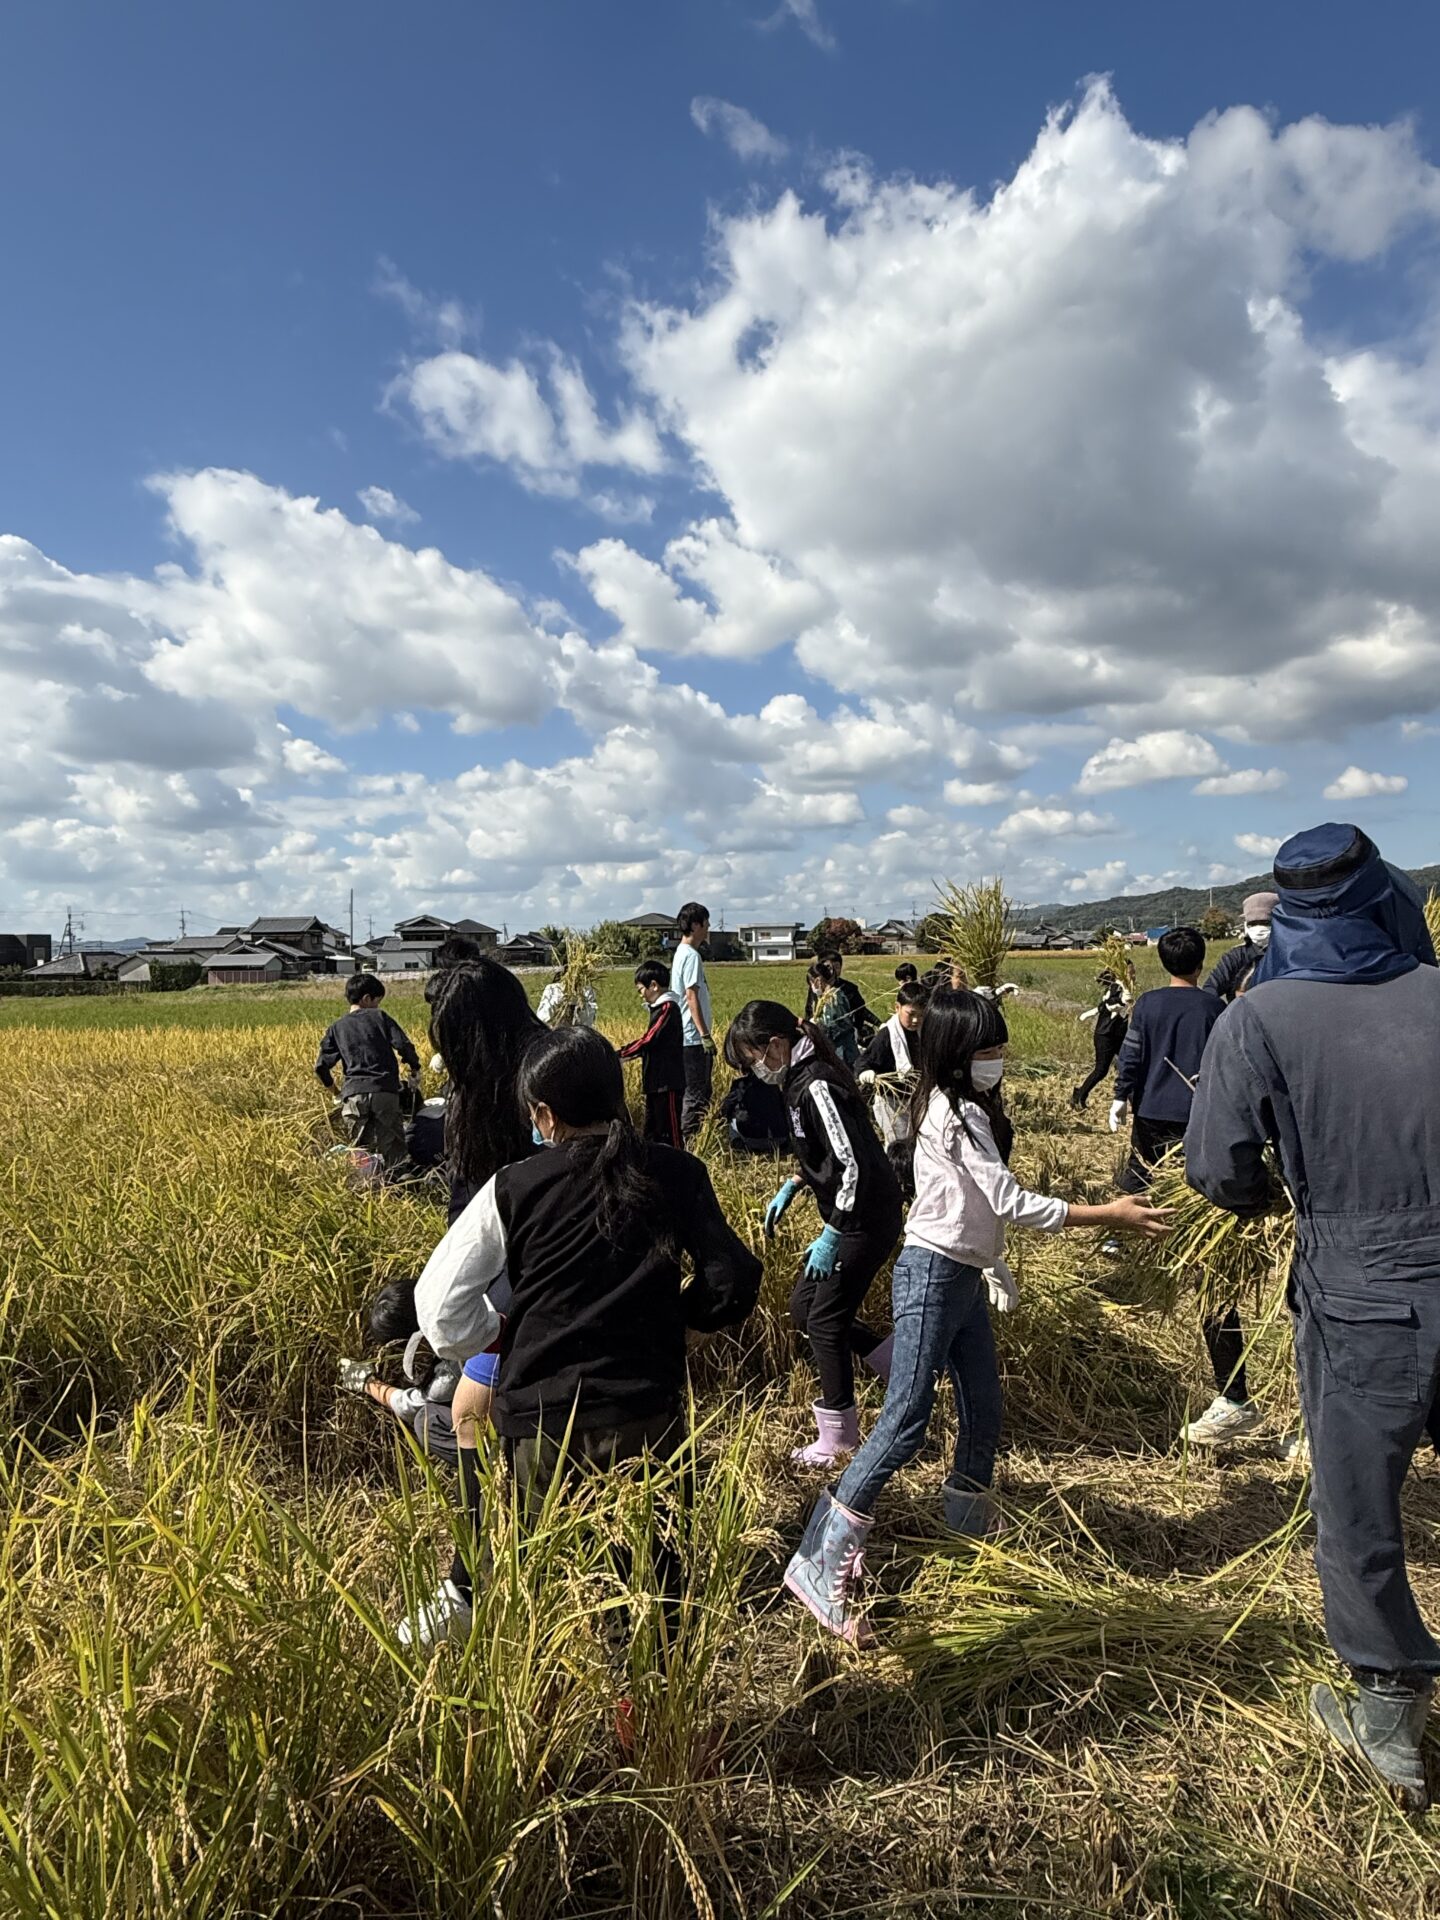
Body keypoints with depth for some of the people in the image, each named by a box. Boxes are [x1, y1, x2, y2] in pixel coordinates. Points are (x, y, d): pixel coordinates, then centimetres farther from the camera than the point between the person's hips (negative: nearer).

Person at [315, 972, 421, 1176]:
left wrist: (329, 1085, 31)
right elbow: (404, 1045, -1)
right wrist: (414, 1067, 16)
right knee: (394, 1148, 3)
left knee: (361, 1151, 6)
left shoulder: (336, 1028, 17)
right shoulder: (379, 1017, 9)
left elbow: (321, 1067, 12)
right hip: (384, 1092, -2)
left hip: (353, 1095, 2)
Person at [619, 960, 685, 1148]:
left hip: (667, 1084, -10)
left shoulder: (668, 1008, -16)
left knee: (670, 1132, -4)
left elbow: (648, 1040, -20)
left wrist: (620, 1055, -12)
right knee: (651, 1132, 15)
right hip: (657, 1083, 10)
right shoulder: (660, 1007, 14)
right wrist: (624, 1054, 9)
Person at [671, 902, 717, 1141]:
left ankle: (686, 1141, 20)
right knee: (696, 1094, -5)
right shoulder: (691, 955, -15)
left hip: (688, 1037, 10)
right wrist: (705, 1035, -20)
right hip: (694, 1037, -10)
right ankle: (688, 1141, -1)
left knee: (698, 1092, 15)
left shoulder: (682, 953, 16)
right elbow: (692, 997, -20)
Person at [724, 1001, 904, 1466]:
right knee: (803, 1306, 14)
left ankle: (837, 1438, 18)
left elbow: (855, 1165, -27)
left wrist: (829, 1237, -22)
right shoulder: (802, 1080, 7)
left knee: (825, 1321, 0)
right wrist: (791, 1188, 14)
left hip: (866, 1221, -10)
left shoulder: (816, 1086, -23)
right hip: (849, 1219, 10)